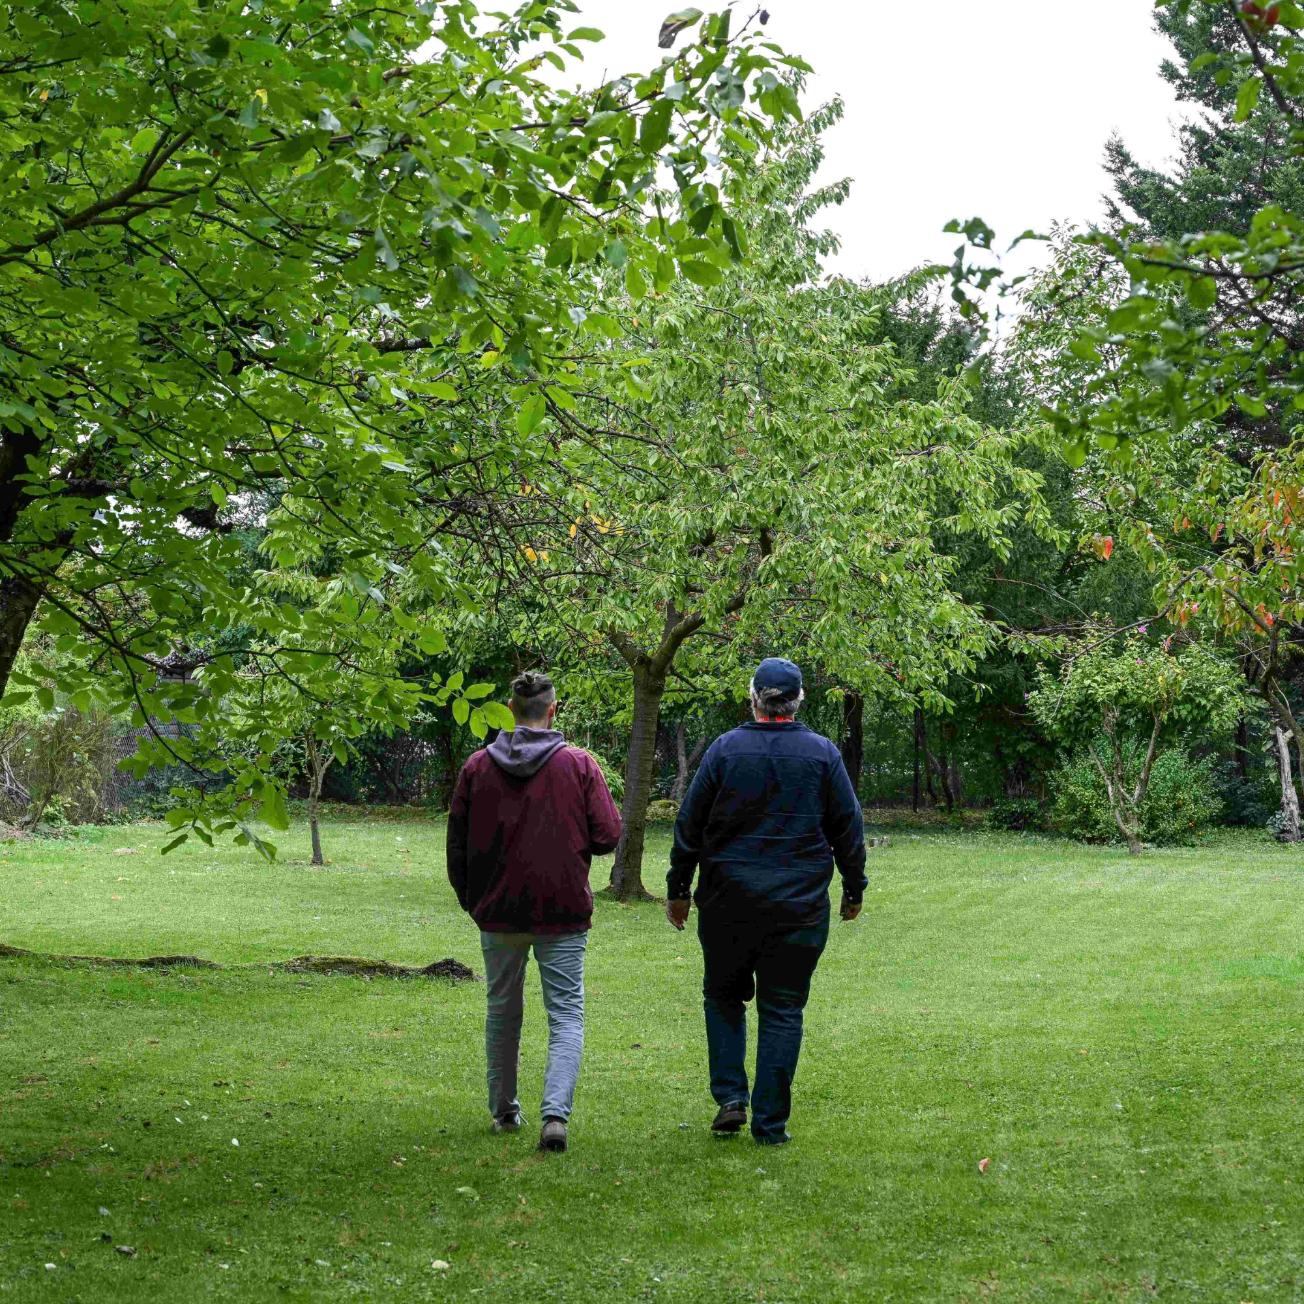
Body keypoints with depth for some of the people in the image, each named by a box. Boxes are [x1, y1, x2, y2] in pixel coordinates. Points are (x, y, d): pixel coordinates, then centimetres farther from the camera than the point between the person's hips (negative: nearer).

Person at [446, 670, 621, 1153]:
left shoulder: (478, 766, 0)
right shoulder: (578, 764, -6)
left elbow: (457, 842, 5)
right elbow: (607, 836, -7)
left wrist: (469, 897, 19)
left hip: (498, 913, 2)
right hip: (563, 913, -2)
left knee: (502, 1012, 18)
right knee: (566, 1016, 1)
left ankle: (504, 1111, 28)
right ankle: (555, 1113, -16)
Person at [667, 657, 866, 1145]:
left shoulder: (724, 749, -1)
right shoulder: (823, 753, 1)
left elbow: (689, 825, 2)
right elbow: (848, 828, 6)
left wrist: (678, 889, 11)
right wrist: (854, 889, 17)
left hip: (728, 902, 0)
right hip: (800, 905, 0)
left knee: (723, 996, 17)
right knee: (782, 1009, 5)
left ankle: (730, 1098, 6)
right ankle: (770, 1122, 4)